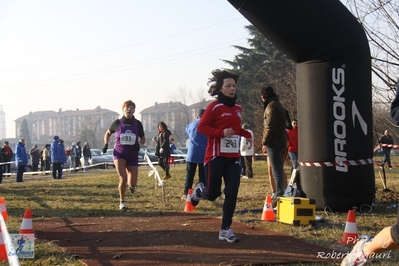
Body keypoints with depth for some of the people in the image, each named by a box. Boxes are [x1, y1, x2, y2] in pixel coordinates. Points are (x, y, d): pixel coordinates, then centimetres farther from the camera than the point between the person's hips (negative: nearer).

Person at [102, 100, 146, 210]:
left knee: (133, 184, -3)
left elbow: (143, 139, 9)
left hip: (133, 155, 1)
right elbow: (108, 133, 15)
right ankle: (122, 202, 4)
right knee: (123, 179, -18)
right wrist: (106, 144, -1)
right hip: (119, 154, -1)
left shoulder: (138, 124, -2)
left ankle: (130, 184, 38)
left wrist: (139, 144, -12)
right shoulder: (117, 123, -3)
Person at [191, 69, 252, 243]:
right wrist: (221, 132, -25)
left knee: (232, 193, -2)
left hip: (233, 157, 6)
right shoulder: (214, 107, -10)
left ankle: (225, 230, 6)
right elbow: (201, 127, -13)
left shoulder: (238, 108, 11)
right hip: (215, 156, -6)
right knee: (212, 194, -1)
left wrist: (246, 134, 8)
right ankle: (199, 190, 36)